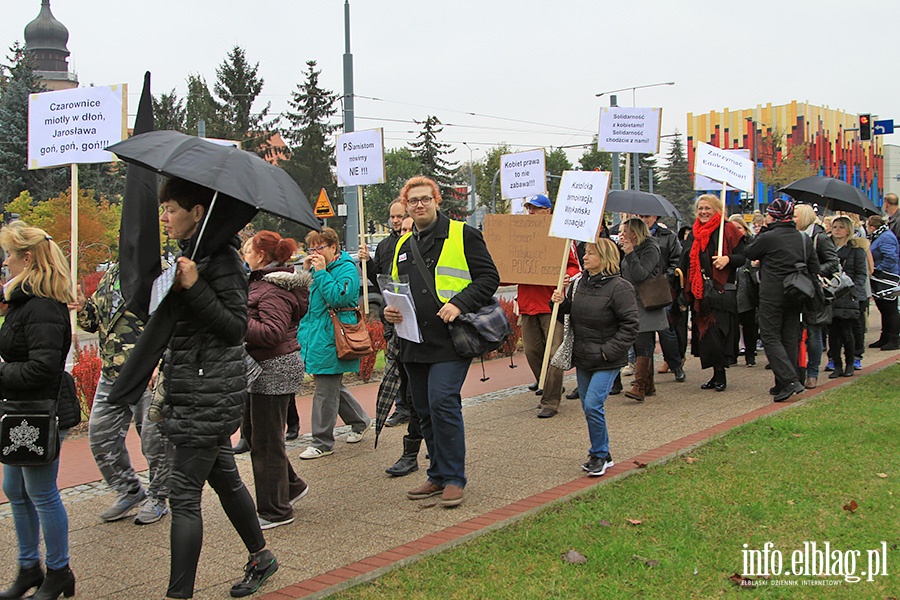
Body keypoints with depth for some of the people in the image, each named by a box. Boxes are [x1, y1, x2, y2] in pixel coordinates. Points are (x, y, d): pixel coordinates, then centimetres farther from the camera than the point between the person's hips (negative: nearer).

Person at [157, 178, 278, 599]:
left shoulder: (219, 257, -15)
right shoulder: (189, 253, 14)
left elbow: (236, 327, -20)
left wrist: (194, 287, -26)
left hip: (211, 390, -10)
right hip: (194, 389, 10)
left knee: (183, 494, -9)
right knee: (223, 476, 20)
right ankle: (260, 558, 36)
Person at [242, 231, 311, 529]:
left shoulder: (272, 290, -19)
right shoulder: (261, 282, 14)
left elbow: (272, 332, -28)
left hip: (275, 371, -11)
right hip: (265, 369, 11)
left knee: (266, 440, -1)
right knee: (253, 429, 19)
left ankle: (275, 511, 10)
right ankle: (292, 485, 31)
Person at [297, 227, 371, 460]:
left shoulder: (347, 269, -9)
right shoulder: (317, 268, 15)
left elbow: (338, 297, -23)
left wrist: (321, 272, -19)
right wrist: (305, 271, 0)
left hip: (331, 340, -9)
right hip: (316, 335, 9)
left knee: (326, 390, -4)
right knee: (333, 386, 17)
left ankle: (322, 442, 3)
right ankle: (359, 421, 35)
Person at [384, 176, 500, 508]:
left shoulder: (462, 235, 0)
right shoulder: (403, 246, 18)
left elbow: (488, 278, -3)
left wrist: (459, 304, -17)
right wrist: (390, 310, 3)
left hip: (450, 338, -7)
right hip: (414, 341, 7)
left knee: (442, 402, -15)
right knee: (424, 409, 10)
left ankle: (453, 478, -2)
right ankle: (439, 475, 23)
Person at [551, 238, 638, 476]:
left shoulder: (619, 287, -13)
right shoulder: (581, 282, 8)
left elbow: (630, 325, -14)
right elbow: (573, 315, 20)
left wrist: (608, 351, -18)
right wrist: (562, 303, -1)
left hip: (606, 361, -7)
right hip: (583, 358, 7)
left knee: (593, 405, -14)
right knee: (588, 407, 12)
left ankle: (599, 455, 4)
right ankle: (601, 455, 25)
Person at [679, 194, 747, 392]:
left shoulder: (727, 230, 0)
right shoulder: (694, 234, 17)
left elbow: (743, 257, -4)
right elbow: (686, 264, 19)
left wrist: (727, 259, -23)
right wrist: (685, 292, 12)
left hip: (721, 292, -6)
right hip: (699, 293, 6)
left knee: (716, 334, -9)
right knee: (704, 333, 5)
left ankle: (720, 375, 2)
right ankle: (716, 375, 15)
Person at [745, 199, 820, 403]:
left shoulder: (768, 238, -12)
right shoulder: (804, 239, 8)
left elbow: (749, 254, 3)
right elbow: (814, 268, 9)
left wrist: (762, 231, 6)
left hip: (772, 295, -6)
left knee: (770, 337, -2)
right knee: (790, 337, 11)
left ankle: (789, 380, -17)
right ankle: (784, 384, 15)